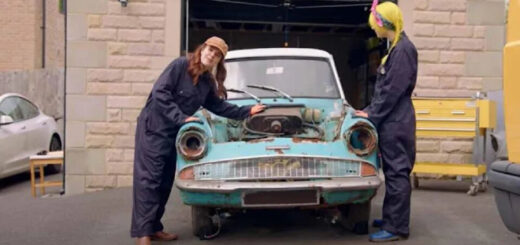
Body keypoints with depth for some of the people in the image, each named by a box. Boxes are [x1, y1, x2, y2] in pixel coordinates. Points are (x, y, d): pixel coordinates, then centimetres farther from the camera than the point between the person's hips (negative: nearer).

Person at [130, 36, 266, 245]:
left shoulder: (207, 82, 9)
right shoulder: (180, 65, -13)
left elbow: (217, 106, 16)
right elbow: (160, 92, -20)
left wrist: (246, 111, 11)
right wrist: (181, 118, -23)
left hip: (173, 132, 8)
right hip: (153, 127, -8)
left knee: (165, 181, 9)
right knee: (149, 179, -10)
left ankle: (154, 228, 17)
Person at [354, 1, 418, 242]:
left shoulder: (403, 49, -15)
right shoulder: (395, 48, 15)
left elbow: (393, 91, -19)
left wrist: (372, 116, -13)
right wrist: (370, 110, 15)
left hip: (396, 122, -10)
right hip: (392, 121, 10)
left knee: (397, 173, -5)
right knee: (393, 172, 15)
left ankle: (397, 228, 0)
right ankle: (392, 219, 25)